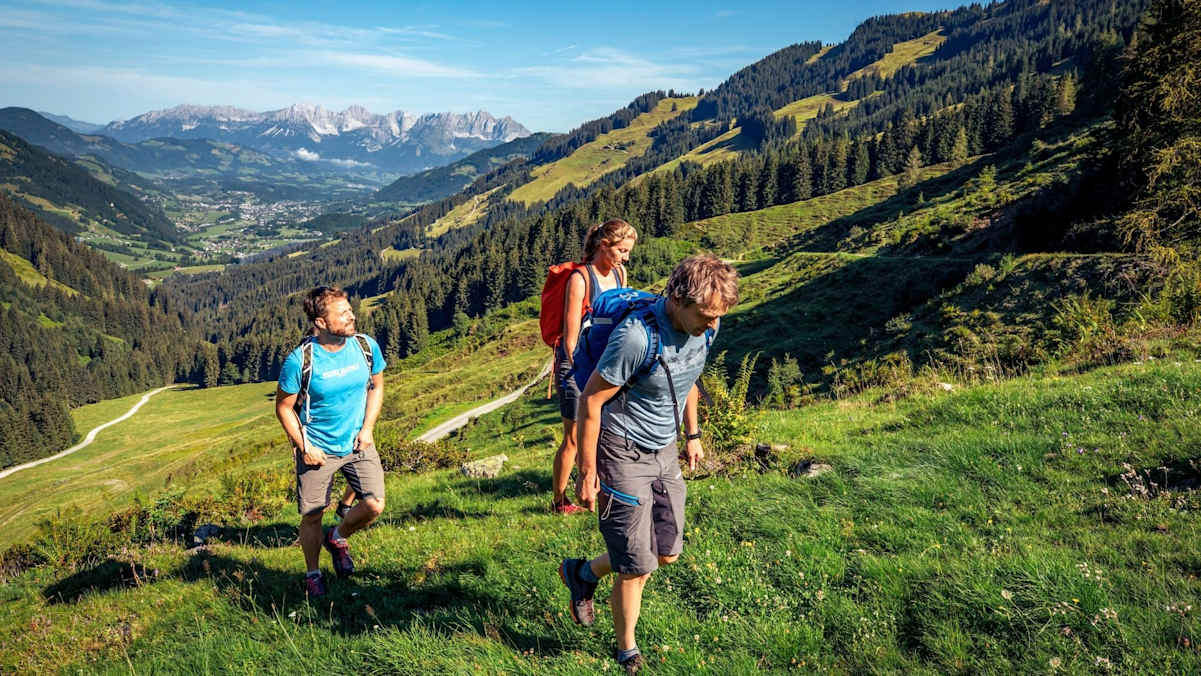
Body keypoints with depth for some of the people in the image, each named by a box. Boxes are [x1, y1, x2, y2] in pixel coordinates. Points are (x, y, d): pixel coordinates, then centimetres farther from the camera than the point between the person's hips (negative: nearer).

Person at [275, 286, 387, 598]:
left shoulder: (366, 346, -10)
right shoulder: (299, 360, -19)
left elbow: (376, 386, 7)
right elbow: (283, 407, -6)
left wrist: (367, 428, -2)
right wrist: (303, 447, -11)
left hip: (358, 443, 3)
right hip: (317, 450, -2)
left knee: (374, 505, -7)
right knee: (312, 516, 7)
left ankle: (337, 538, 25)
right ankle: (312, 572, 34)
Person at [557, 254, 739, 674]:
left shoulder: (704, 328, -7)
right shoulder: (637, 337, -30)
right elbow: (591, 401, -20)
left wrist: (693, 435, 18)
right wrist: (587, 473, -15)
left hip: (665, 454, 7)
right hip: (623, 455, -7)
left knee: (667, 553, 15)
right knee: (637, 568, 2)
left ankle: (583, 573, 38)